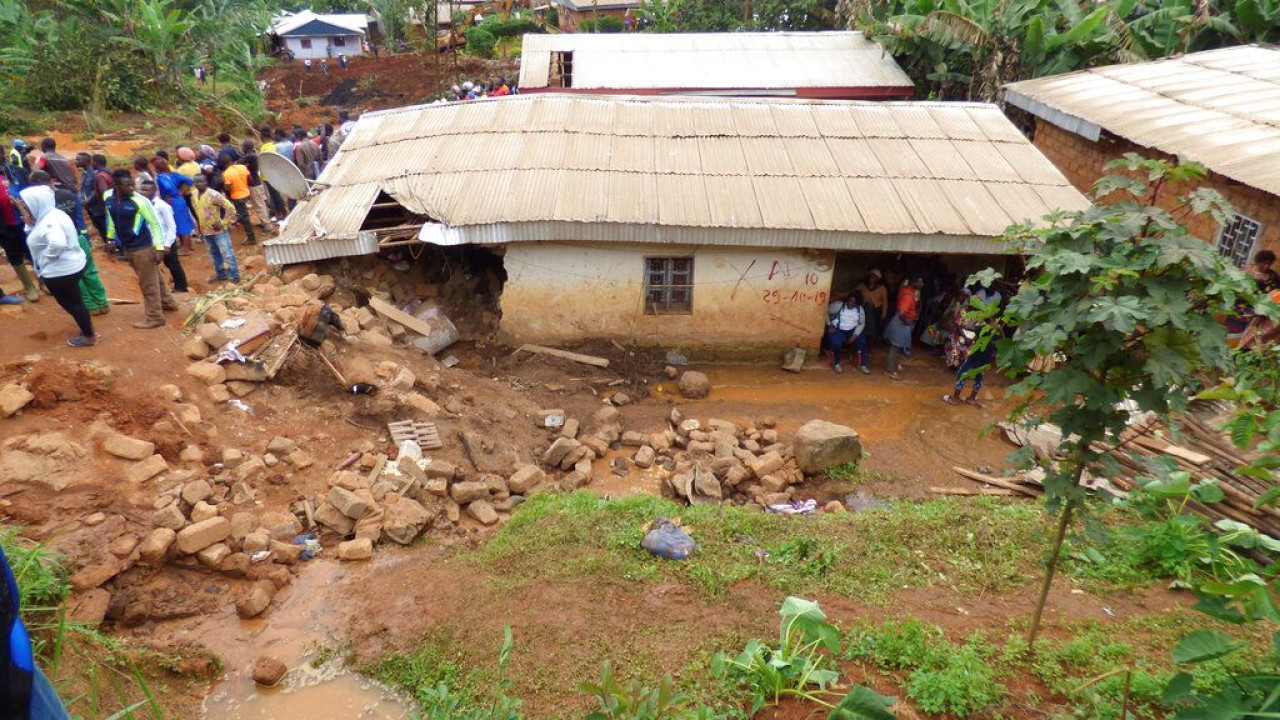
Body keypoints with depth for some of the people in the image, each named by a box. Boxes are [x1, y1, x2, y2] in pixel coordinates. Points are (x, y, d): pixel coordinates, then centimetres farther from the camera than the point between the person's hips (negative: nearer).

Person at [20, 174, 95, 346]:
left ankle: (89, 336, 17)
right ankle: (88, 330, 34)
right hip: (70, 266, 10)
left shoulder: (49, 221, -25)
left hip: (61, 272, -10)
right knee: (73, 302, 22)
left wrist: (48, 256, -24)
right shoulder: (53, 215, 7)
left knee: (72, 303, 5)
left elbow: (58, 243, -42)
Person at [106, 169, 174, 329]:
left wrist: (159, 248, -17)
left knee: (148, 283, 1)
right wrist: (110, 237, 21)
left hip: (143, 246, -6)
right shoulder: (109, 198, -1)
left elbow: (155, 223, -14)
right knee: (153, 278, 21)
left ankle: (155, 317, 11)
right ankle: (168, 303, 37)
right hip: (127, 247, 6)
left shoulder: (140, 201, -19)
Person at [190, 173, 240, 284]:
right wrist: (198, 224, 16)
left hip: (218, 230, -8)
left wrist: (223, 223, -19)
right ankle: (221, 274, 32)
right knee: (214, 254, 19)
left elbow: (231, 208, -20)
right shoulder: (195, 195, 5)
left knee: (227, 254, -3)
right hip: (205, 231, 8)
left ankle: (234, 277, 4)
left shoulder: (214, 194, -18)